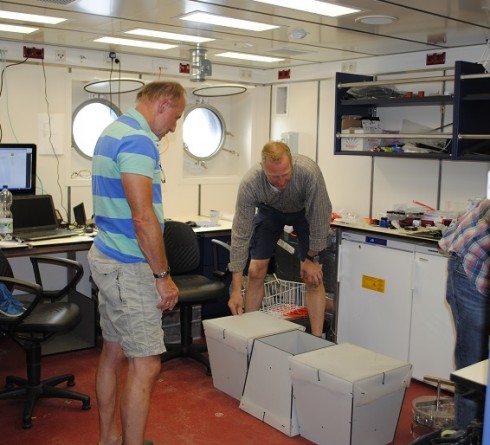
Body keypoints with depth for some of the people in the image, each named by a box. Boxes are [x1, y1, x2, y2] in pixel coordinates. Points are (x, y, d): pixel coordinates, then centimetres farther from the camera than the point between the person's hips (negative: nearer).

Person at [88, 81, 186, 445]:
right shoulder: (138, 140, -19)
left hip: (107, 257, 10)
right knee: (145, 365, -3)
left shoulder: (114, 131, 13)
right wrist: (163, 275, -16)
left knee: (114, 352, 17)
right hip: (128, 266, -10)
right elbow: (143, 218, -24)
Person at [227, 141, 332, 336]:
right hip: (270, 210, 1)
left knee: (313, 276, -10)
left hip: (305, 210, -1)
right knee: (256, 272, -6)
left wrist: (312, 258, -17)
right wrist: (236, 289, -32)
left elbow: (320, 216, -26)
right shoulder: (249, 183, -36)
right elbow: (240, 234, -32)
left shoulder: (309, 171, -41)